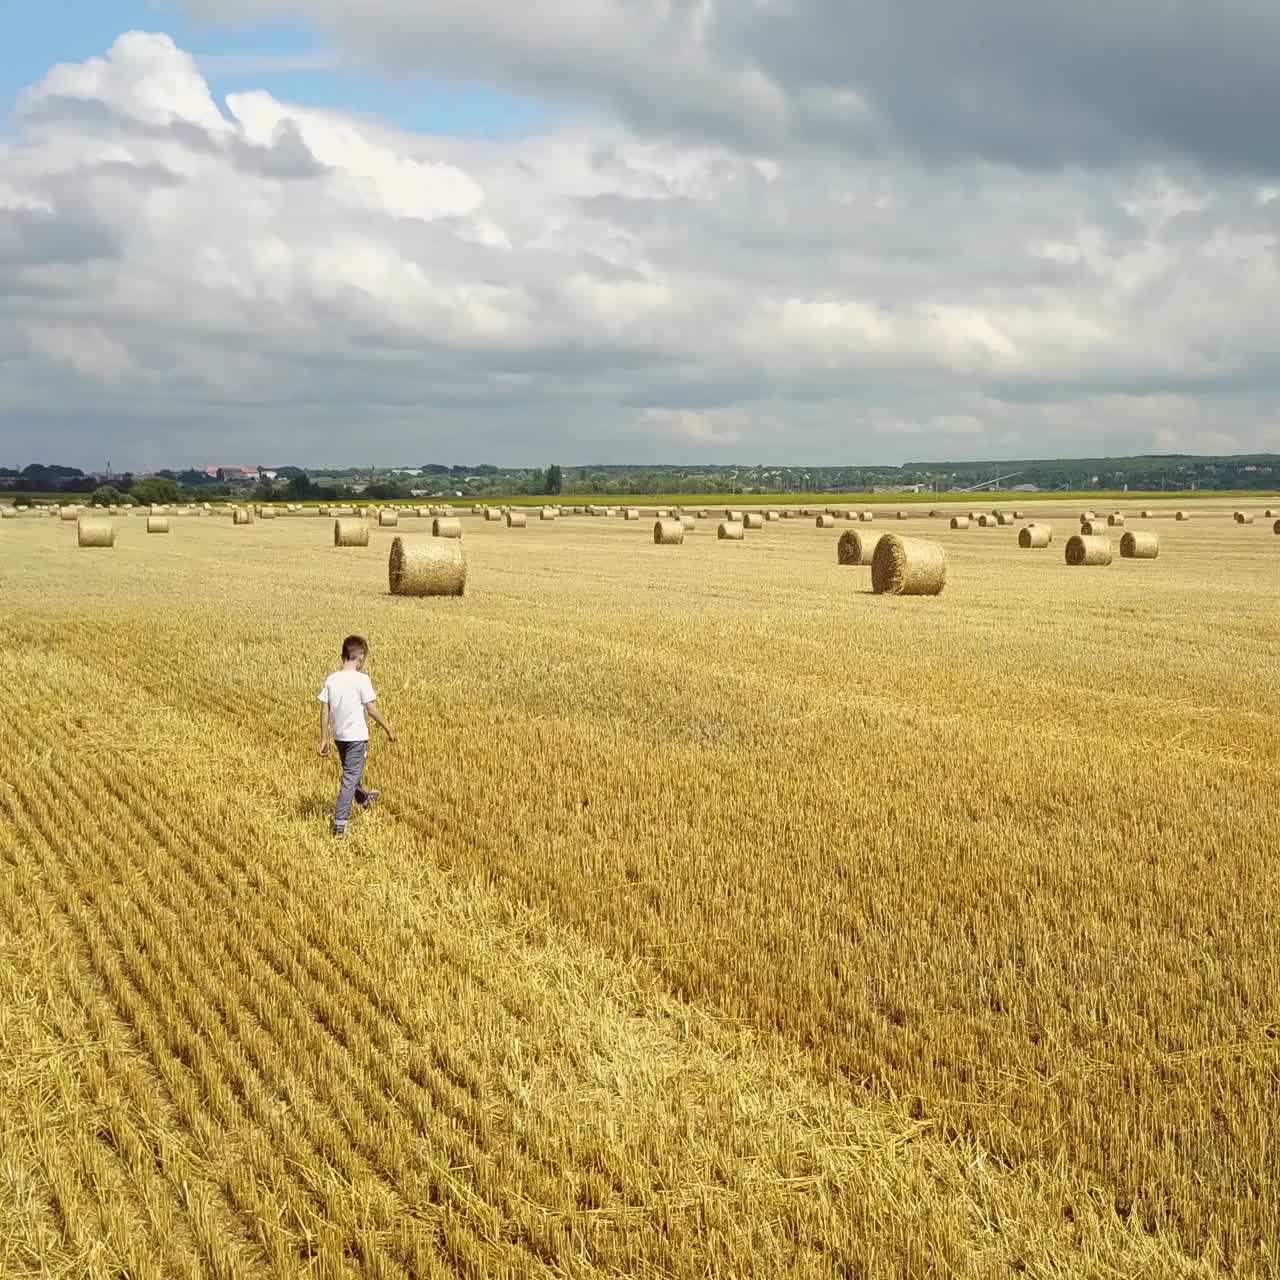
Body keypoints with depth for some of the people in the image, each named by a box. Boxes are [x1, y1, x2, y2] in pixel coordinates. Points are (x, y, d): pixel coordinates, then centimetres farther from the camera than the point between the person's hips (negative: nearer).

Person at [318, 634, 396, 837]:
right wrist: (388, 728, -2)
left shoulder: (331, 680, -1)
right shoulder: (362, 679, -16)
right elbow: (372, 710, -15)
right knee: (350, 778, -2)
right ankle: (340, 824, -6)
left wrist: (324, 739, 8)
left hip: (339, 736, 6)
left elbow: (324, 711, 1)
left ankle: (363, 798, 53)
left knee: (351, 772, 26)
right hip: (357, 736, -6)